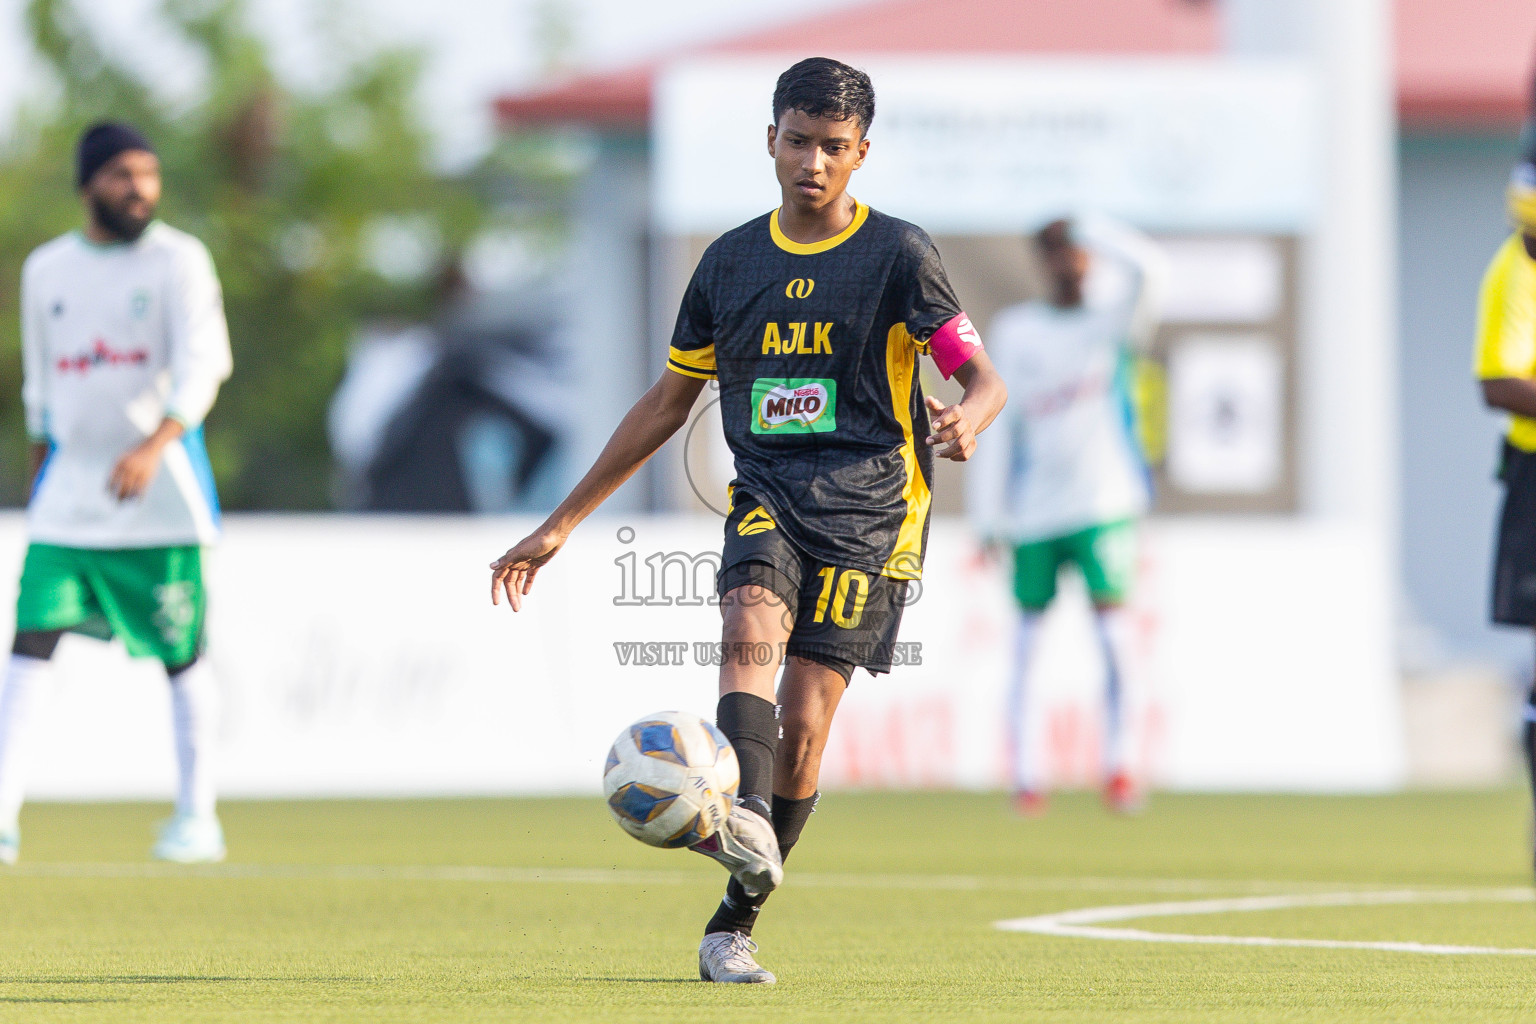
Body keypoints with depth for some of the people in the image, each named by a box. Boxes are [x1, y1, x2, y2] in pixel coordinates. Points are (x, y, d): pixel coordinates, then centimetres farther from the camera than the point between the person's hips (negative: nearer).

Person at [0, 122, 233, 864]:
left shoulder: (177, 261, -3)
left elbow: (200, 367, -14)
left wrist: (154, 447, -29)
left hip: (161, 483, -3)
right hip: (70, 485, 3)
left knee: (181, 653, 2)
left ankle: (196, 816, 13)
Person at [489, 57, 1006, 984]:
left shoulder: (898, 254, 0)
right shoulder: (731, 262, 12)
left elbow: (985, 378, -3)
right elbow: (668, 403, 19)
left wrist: (967, 422, -29)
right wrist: (562, 524, 18)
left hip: (870, 504, -3)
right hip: (766, 495, 3)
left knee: (802, 724, -10)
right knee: (751, 626, -29)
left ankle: (735, 924, 3)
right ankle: (748, 825, -51)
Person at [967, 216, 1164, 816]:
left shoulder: (1111, 320, 6)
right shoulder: (1014, 332, 10)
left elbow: (1147, 270, -15)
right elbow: (999, 426, 10)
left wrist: (1085, 226, -6)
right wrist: (990, 517, 6)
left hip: (1104, 502, -2)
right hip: (1034, 512, 2)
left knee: (1114, 633, -12)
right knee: (1027, 642, 0)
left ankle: (1119, 767, -4)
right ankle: (1025, 776, 6)